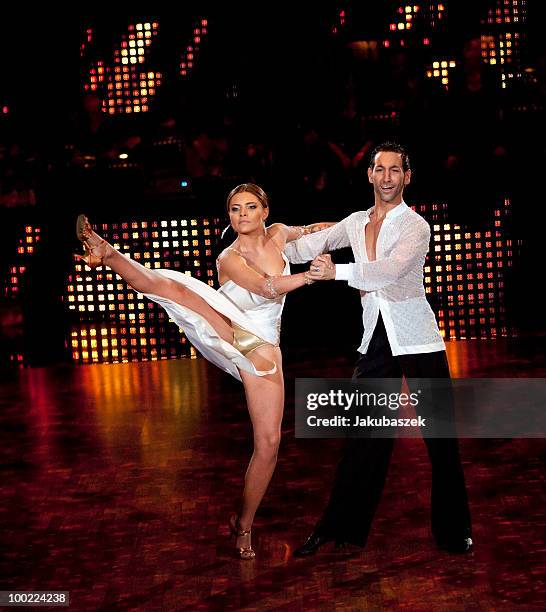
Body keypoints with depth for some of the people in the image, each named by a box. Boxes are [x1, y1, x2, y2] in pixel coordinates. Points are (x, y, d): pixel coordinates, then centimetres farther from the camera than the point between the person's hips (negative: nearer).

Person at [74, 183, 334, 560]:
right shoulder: (230, 259, -7)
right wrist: (313, 275, -22)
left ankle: (243, 524, 10)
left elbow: (302, 232, 34)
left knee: (269, 442, -4)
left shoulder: (277, 234, 6)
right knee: (171, 285, -28)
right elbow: (268, 287, -24)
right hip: (225, 333, -3)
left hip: (260, 349, 3)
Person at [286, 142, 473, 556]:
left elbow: (392, 269, -26)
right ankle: (339, 528, 16)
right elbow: (308, 247, 15)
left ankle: (454, 530, 13)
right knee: (364, 435, 8)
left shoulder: (416, 226, -9)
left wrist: (337, 272, -35)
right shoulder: (357, 222, 11)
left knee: (440, 436, 1)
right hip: (376, 341, 5)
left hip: (418, 340, -5)